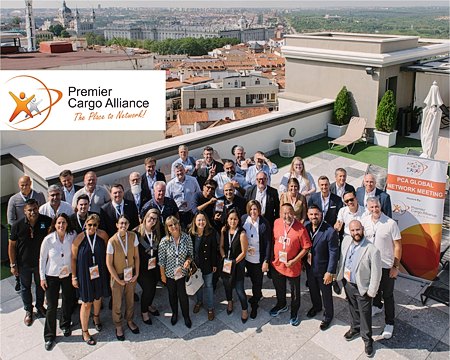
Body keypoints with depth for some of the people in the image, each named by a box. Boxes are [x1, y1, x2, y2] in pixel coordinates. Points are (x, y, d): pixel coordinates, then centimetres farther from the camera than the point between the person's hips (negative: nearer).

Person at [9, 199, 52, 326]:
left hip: (41, 261, 1)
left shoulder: (47, 221, -18)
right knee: (25, 287, 18)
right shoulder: (18, 225, -20)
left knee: (41, 285, 21)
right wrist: (13, 265, -7)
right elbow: (11, 245, -9)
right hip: (24, 263, -1)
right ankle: (28, 311, 40)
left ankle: (40, 306, 46)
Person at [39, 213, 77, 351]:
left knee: (68, 302, 19)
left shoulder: (73, 236, -15)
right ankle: (49, 336, 21)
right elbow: (42, 259, -7)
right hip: (52, 276, -2)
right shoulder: (48, 240, -18)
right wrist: (42, 278, -3)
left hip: (68, 275, 2)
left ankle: (65, 325, 46)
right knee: (52, 307, 4)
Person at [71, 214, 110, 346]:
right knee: (86, 303, 5)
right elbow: (73, 259, -7)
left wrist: (106, 269, 2)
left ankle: (96, 318, 52)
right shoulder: (79, 238, -15)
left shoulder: (103, 235, -10)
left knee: (98, 297, 23)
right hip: (84, 274, -3)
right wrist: (74, 277, -4)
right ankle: (84, 332, 22)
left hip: (100, 272, 3)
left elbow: (106, 253, 3)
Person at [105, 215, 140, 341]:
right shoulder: (112, 241, -22)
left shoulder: (133, 236, -11)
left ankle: (129, 321, 44)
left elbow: (136, 256, 0)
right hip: (117, 276, -3)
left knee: (130, 300, 19)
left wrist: (137, 274, -3)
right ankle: (118, 326, 35)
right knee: (117, 303, 13)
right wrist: (118, 279, -10)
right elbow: (109, 263, -14)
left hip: (131, 275, 3)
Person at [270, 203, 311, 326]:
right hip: (277, 264, 4)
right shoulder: (276, 223, -10)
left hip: (293, 266, -4)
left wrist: (294, 261, -19)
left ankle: (294, 313, 41)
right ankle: (281, 305, 54)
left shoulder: (300, 228, -22)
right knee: (279, 288, 27)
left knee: (295, 292, 17)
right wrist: (272, 256, 4)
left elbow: (306, 248, -16)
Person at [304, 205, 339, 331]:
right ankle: (316, 306, 54)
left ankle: (328, 315, 39)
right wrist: (303, 261, 4)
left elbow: (334, 253, -21)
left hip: (323, 269, -5)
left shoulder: (330, 231, -26)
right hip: (309, 267, 5)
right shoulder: (306, 227, -9)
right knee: (313, 289, 27)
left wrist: (330, 272, -19)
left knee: (326, 293, 15)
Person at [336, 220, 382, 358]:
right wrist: (339, 275, 11)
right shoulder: (346, 241, -9)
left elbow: (376, 273, -20)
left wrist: (371, 292, -14)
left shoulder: (372, 250, -28)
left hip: (362, 288, -5)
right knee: (353, 308, 27)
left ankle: (367, 339, 33)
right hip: (347, 283, 5)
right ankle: (355, 327, 52)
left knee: (365, 314, 12)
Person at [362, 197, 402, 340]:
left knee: (387, 295, 6)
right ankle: (377, 306, 53)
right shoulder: (364, 221, -8)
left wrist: (395, 266, -13)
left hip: (387, 266, -4)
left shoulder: (391, 223, -19)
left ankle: (389, 323, 22)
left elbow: (398, 246, -13)